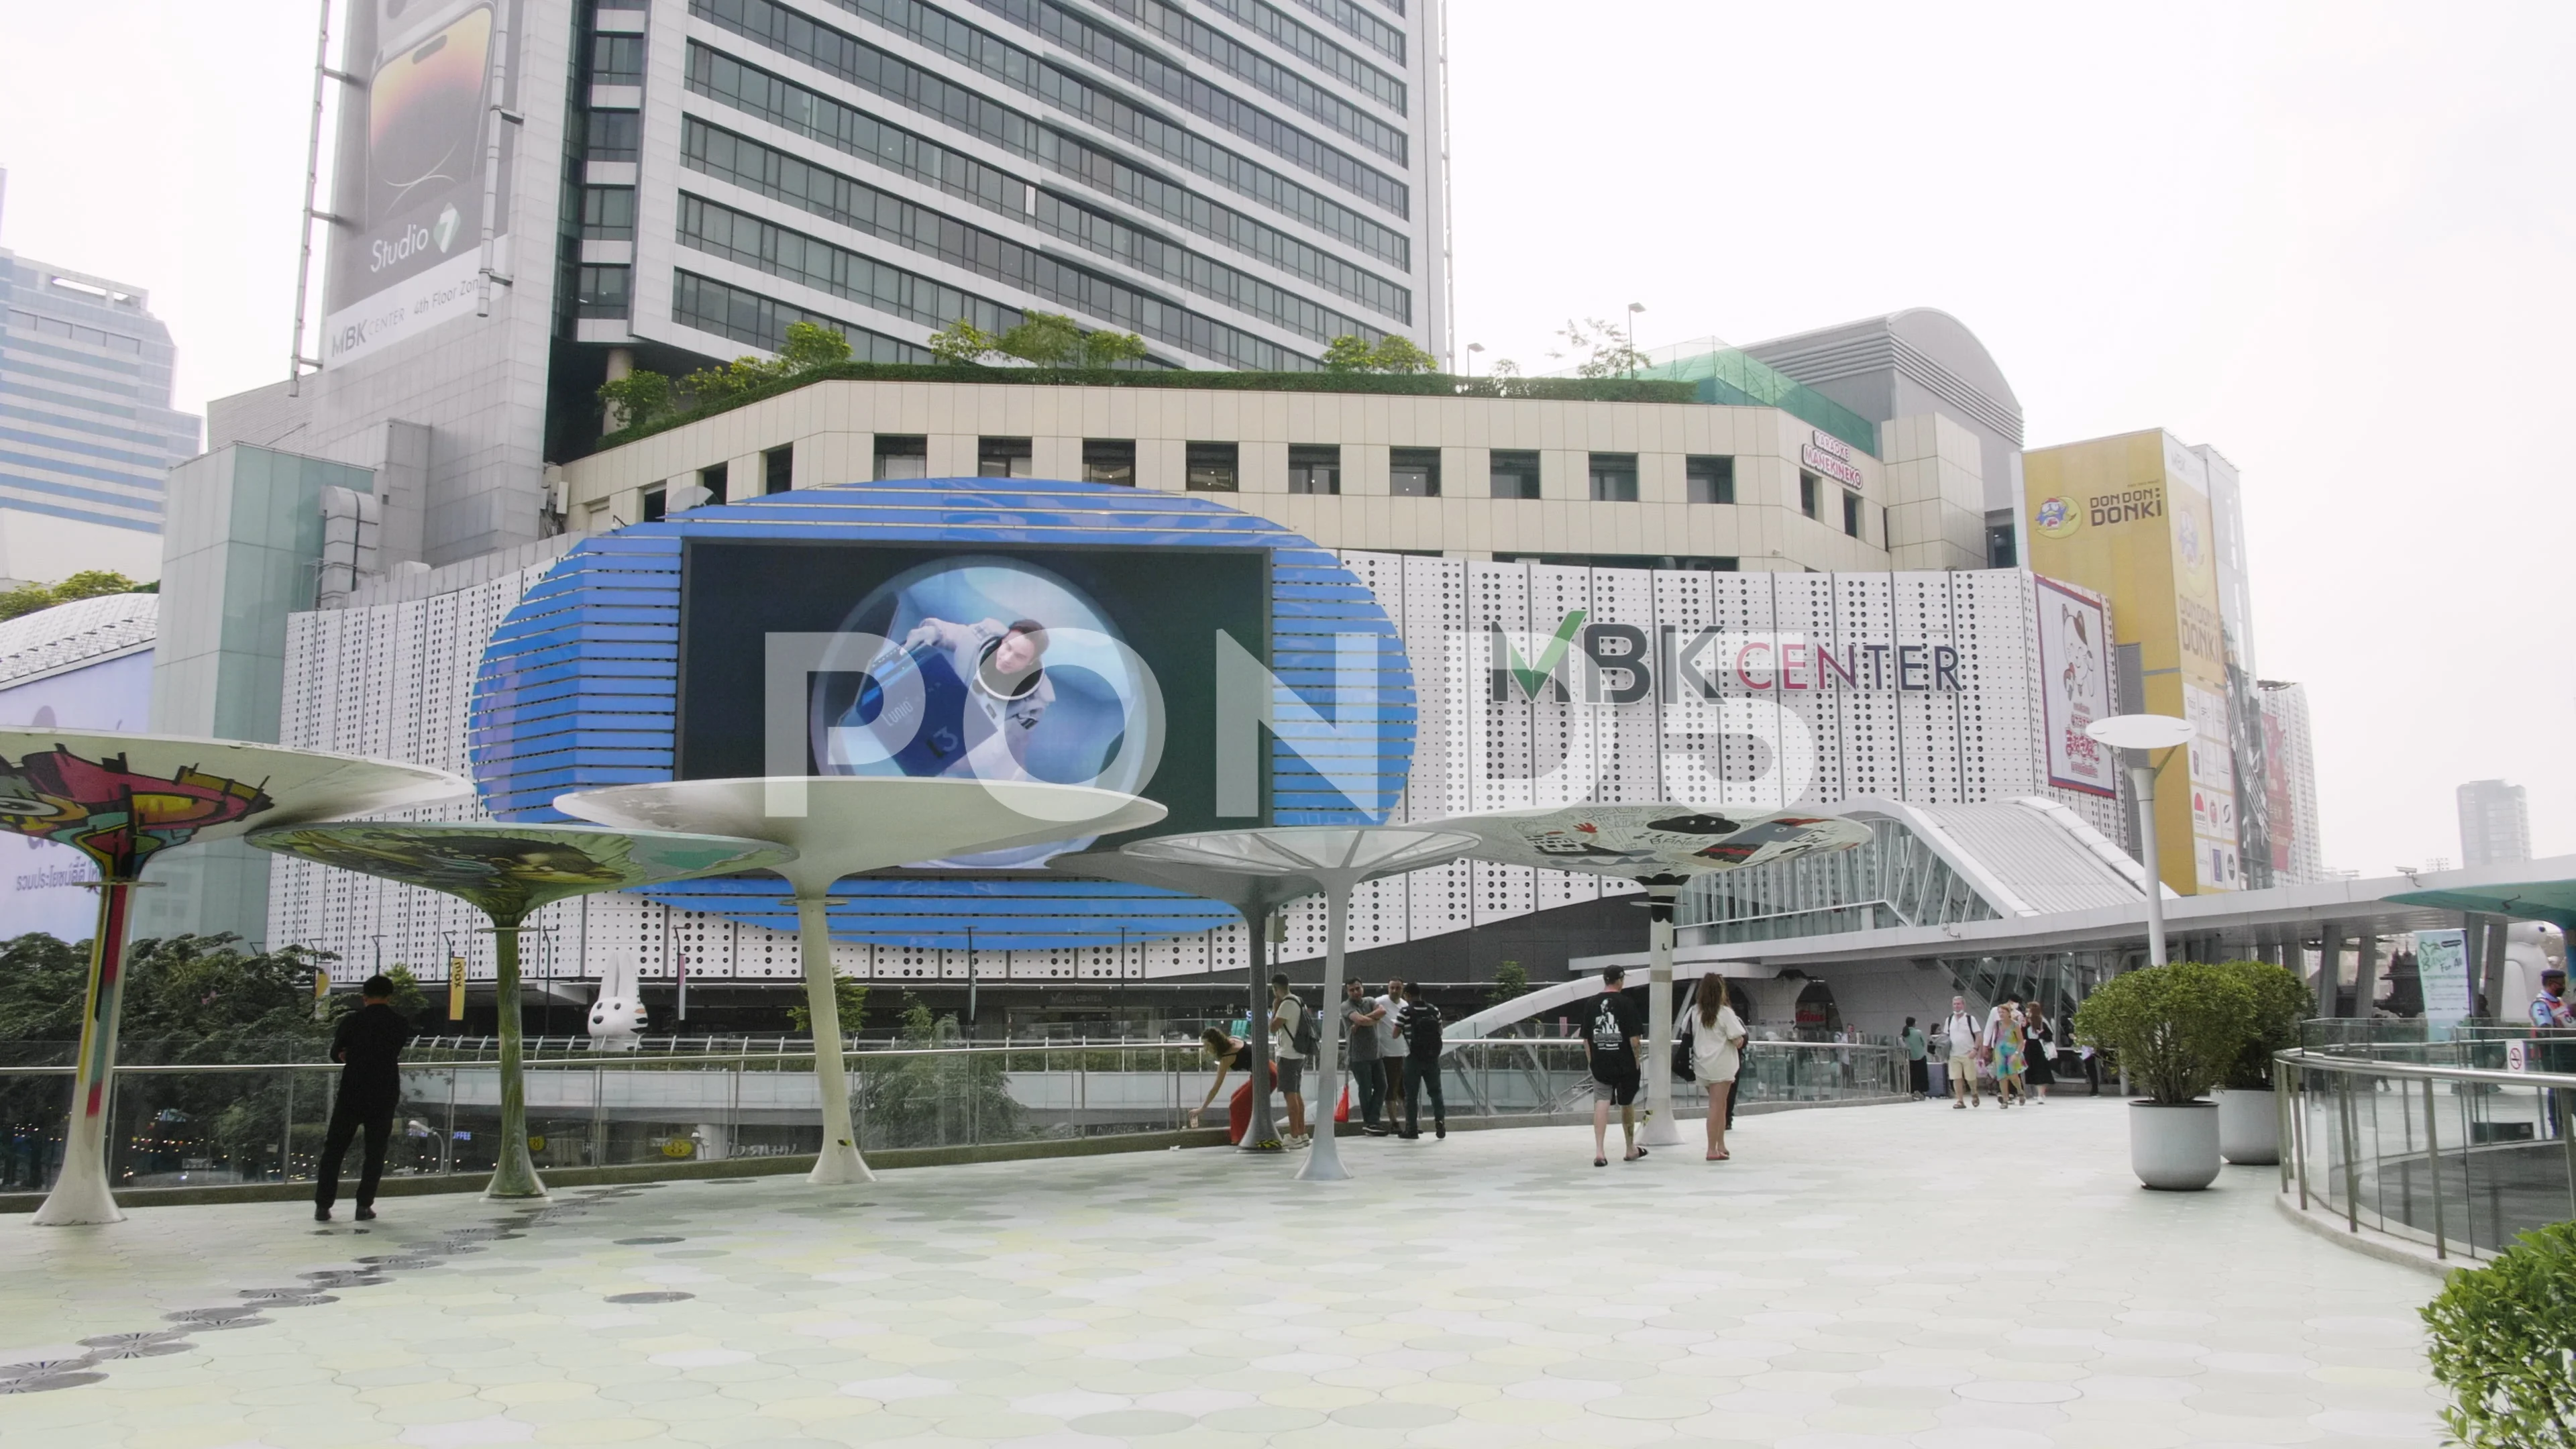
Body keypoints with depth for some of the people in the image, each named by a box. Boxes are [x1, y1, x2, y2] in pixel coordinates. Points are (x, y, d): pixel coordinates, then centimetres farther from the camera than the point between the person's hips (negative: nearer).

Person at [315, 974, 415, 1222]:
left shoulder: (352, 1021, -5)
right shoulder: (402, 1024, 0)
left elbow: (336, 1055, 7)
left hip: (352, 1093, -1)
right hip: (385, 1096, 1)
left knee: (334, 1149, 10)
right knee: (375, 1151, 9)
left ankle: (323, 1206, 8)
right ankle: (364, 1206, 6)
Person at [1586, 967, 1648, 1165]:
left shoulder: (1591, 1004, 2)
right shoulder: (1626, 1004, -8)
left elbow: (1586, 1039, 6)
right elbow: (1635, 1039, -12)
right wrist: (1636, 1060, 2)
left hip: (1600, 1065, 2)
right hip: (1625, 1065, -2)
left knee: (1601, 1104, -2)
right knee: (1627, 1105, 15)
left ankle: (1599, 1151, -16)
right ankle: (1631, 1149, 31)